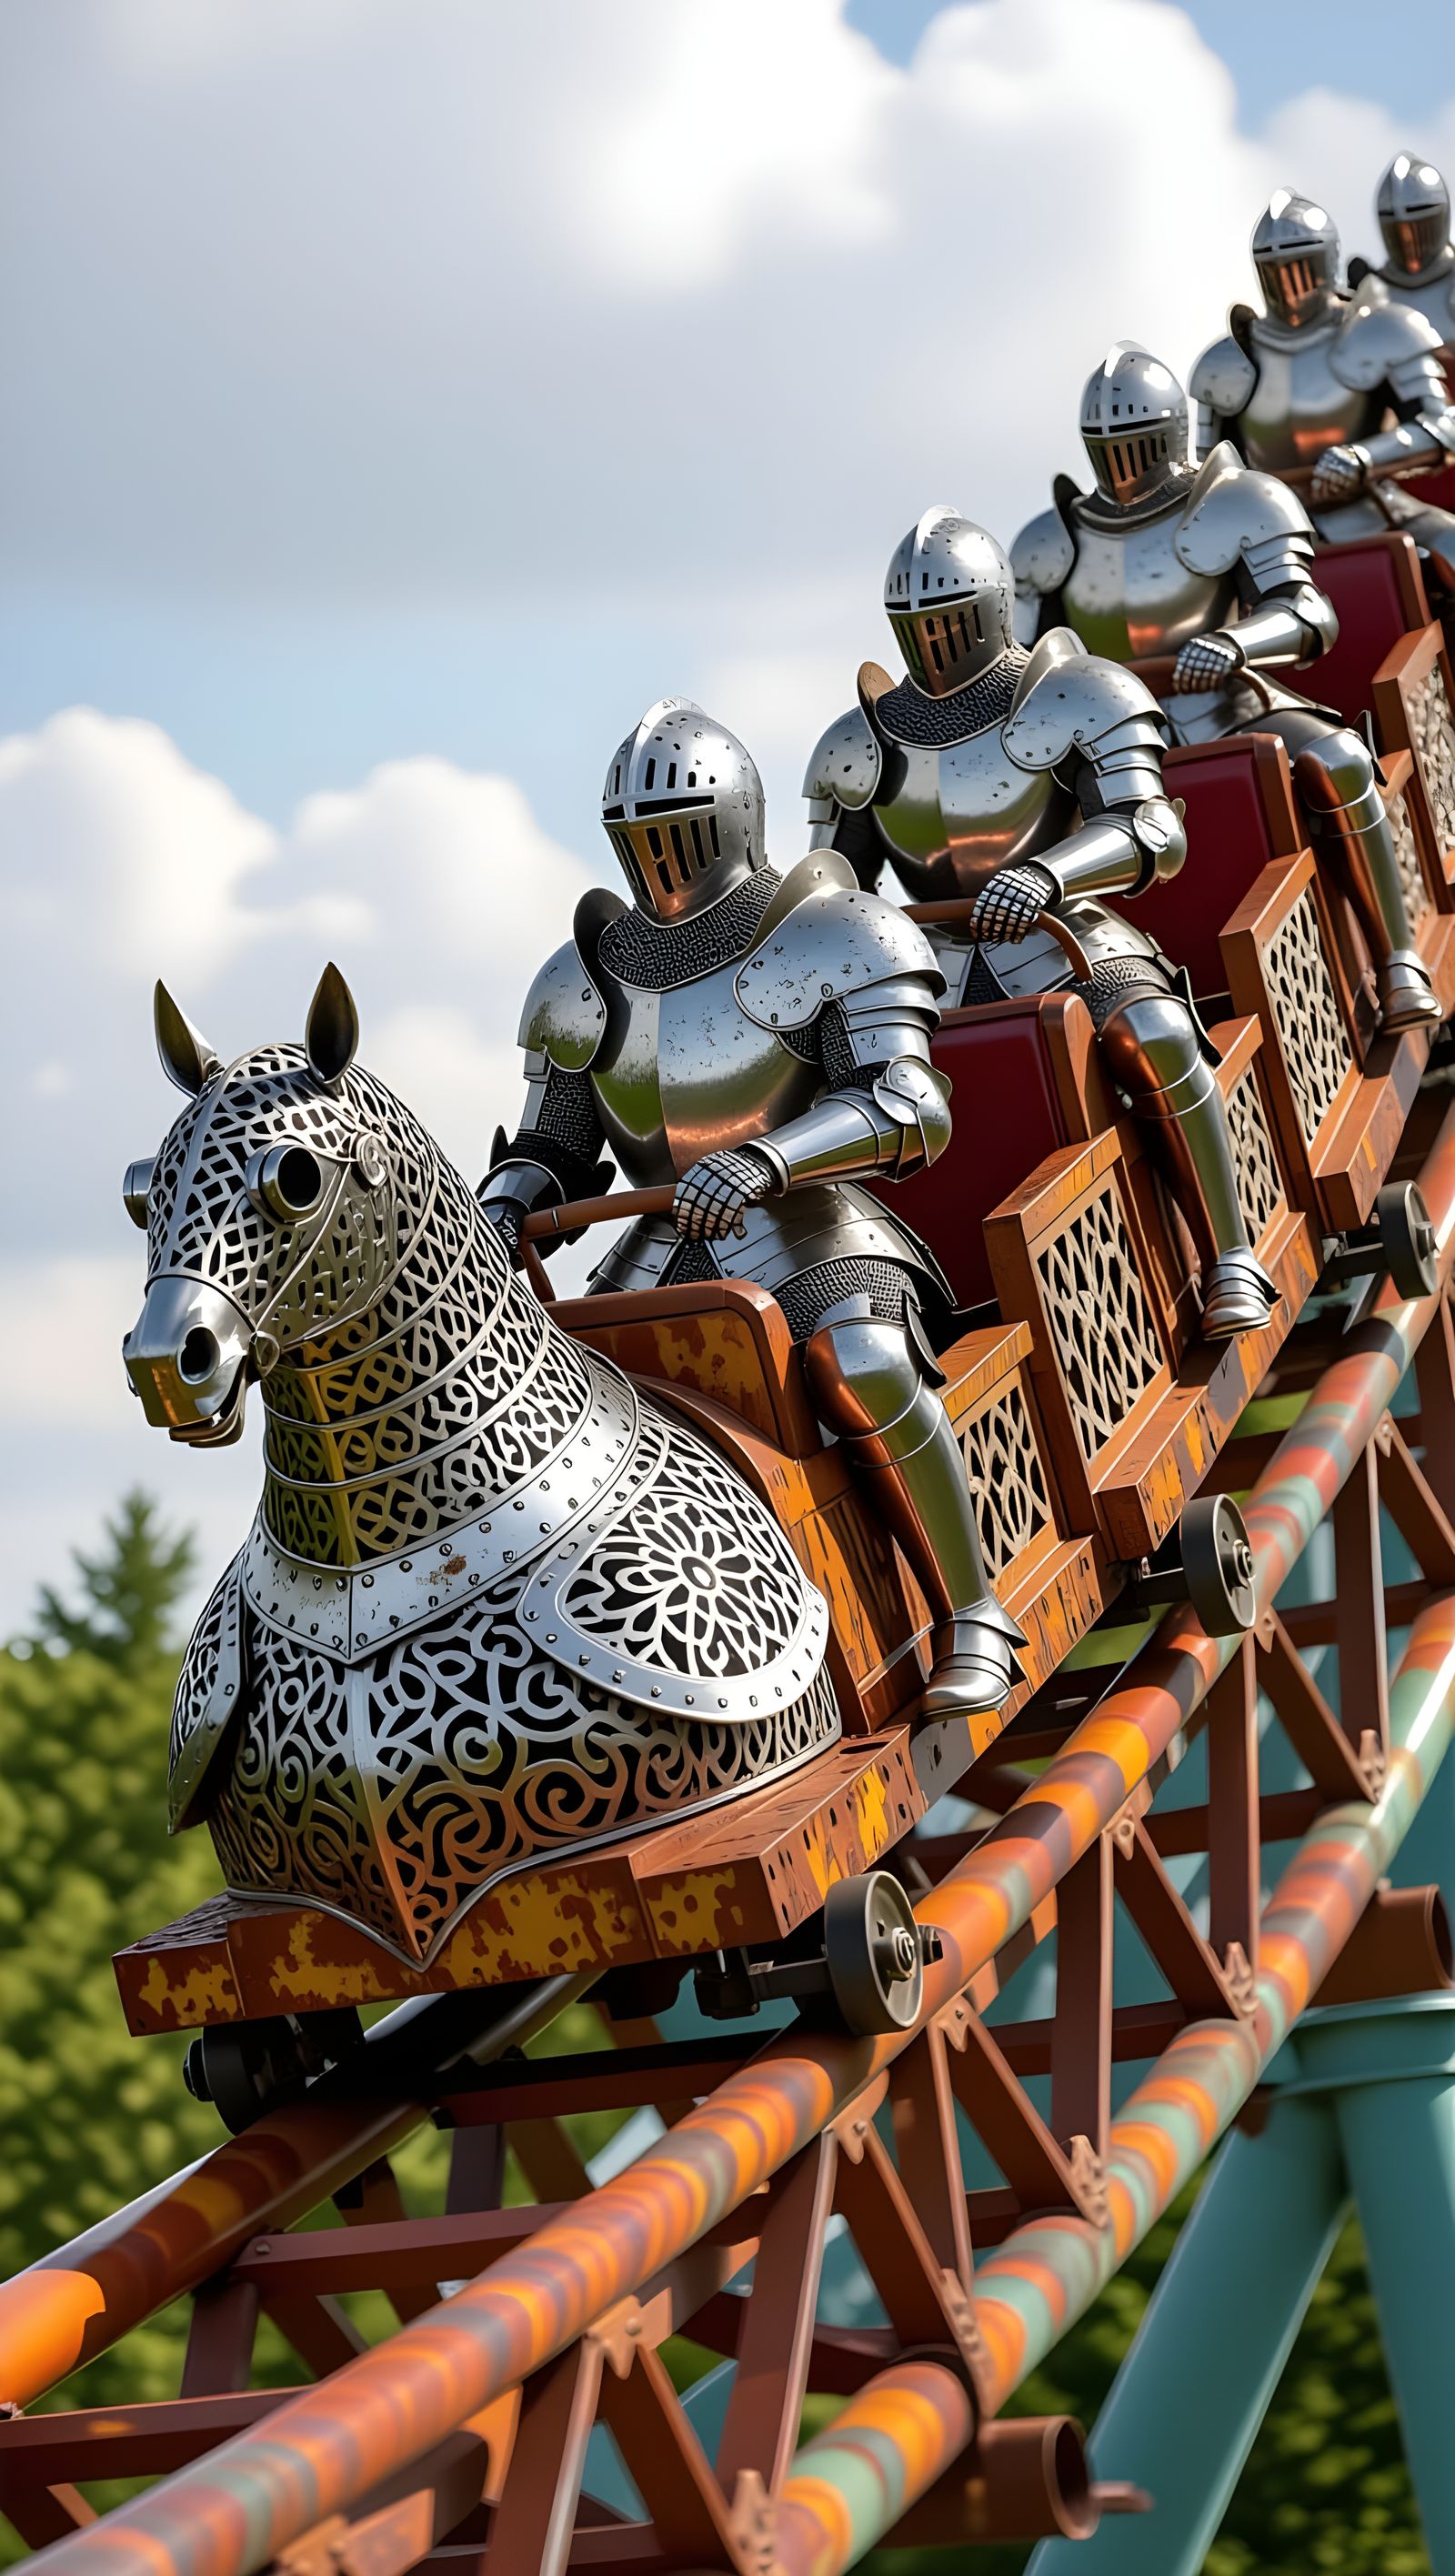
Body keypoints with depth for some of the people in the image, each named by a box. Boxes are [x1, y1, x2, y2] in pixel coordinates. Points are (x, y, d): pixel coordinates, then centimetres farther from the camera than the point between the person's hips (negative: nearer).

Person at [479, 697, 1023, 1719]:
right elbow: (551, 1150, 18)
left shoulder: (832, 946, -5)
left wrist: (763, 1158, -33)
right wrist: (500, 1213, -7)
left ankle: (974, 1625, -22)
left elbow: (910, 1110, -17)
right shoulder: (585, 985, 11)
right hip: (667, 1252, 5)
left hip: (816, 1233, -5)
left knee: (861, 1364, -36)